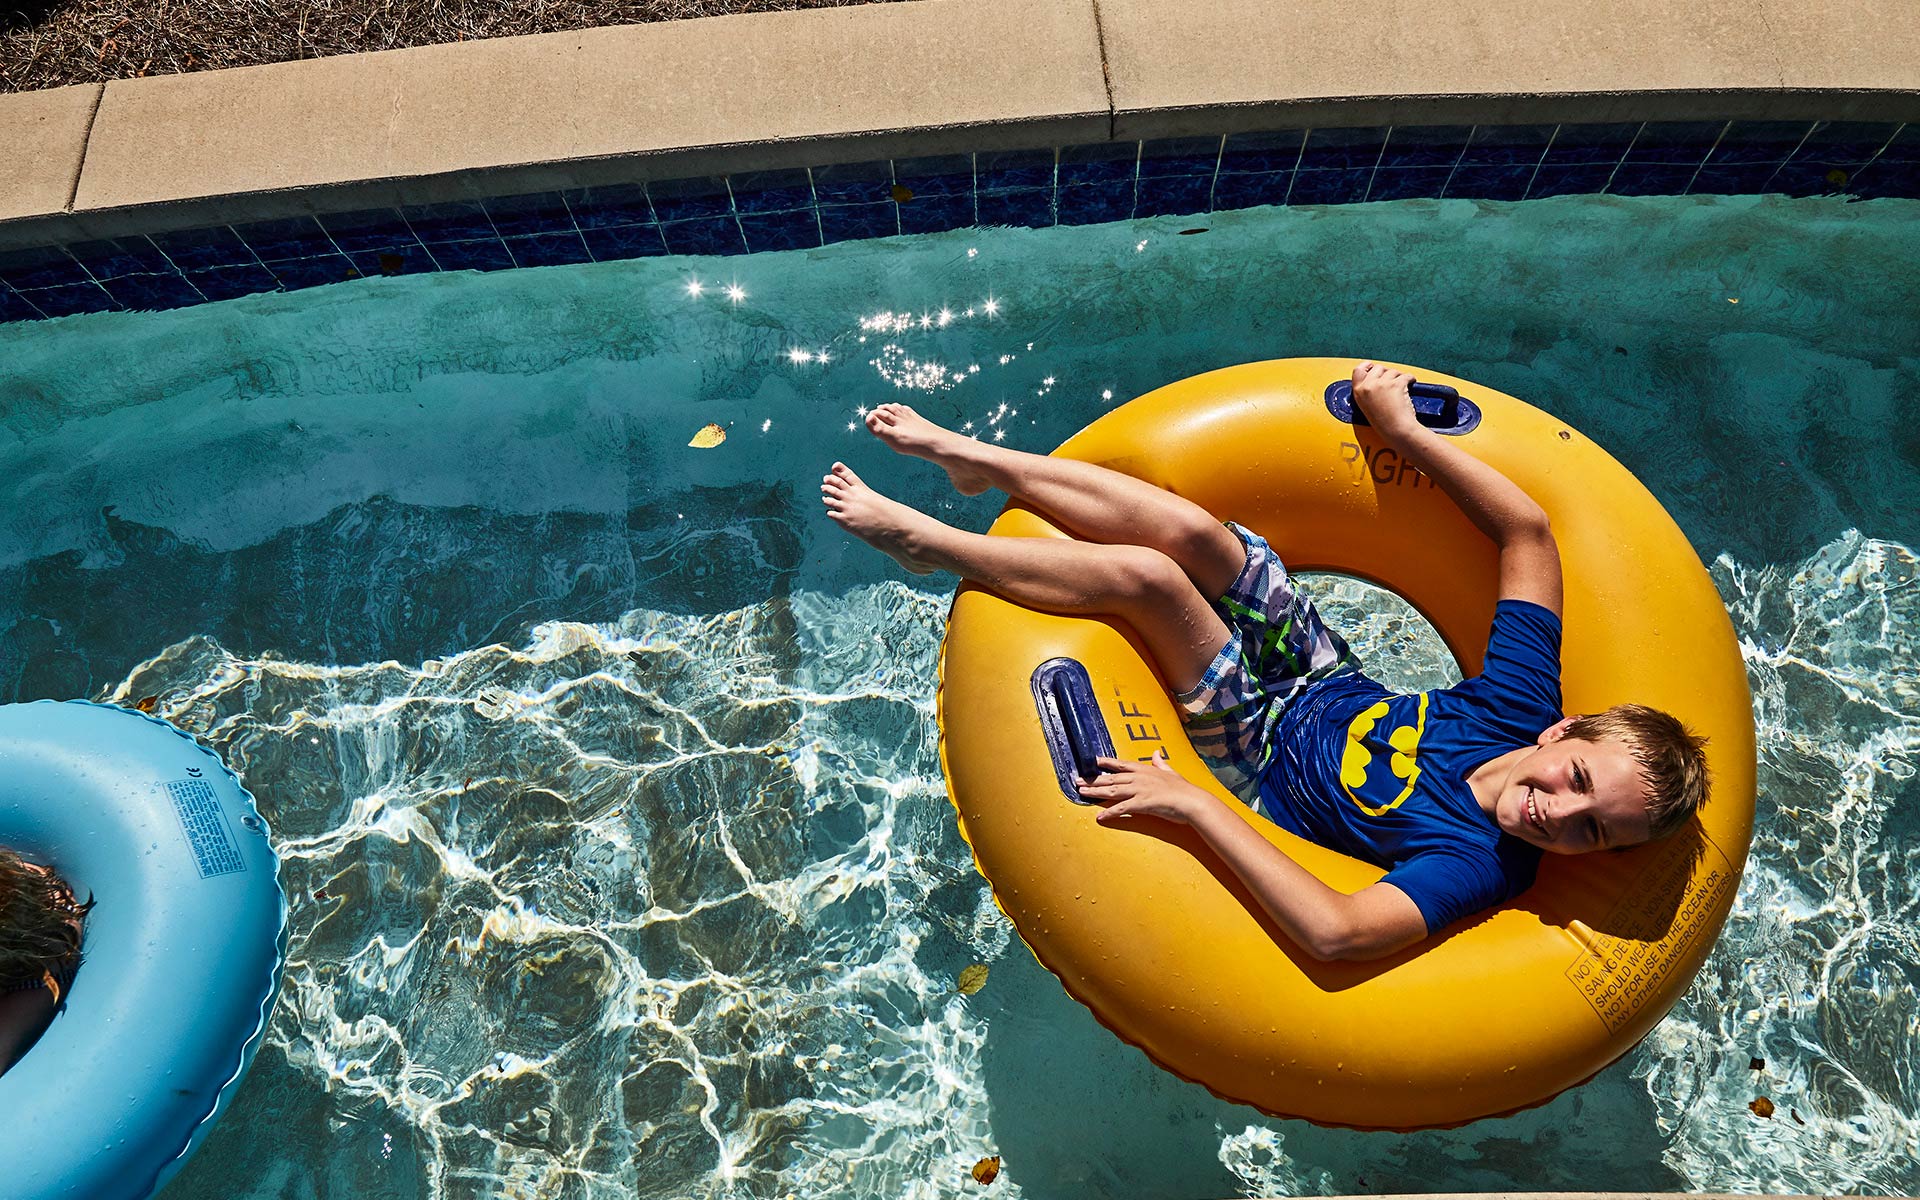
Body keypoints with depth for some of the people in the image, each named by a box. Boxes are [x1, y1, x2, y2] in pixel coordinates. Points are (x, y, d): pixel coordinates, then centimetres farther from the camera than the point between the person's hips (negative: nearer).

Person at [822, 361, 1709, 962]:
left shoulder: (1478, 867, -29)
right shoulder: (1522, 704, -16)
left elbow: (1334, 934, -44)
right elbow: (1528, 528, -8)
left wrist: (1193, 803, -47)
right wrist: (1405, 430, -13)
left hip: (1260, 770, -5)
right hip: (1319, 683, 5)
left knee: (1143, 575, -28)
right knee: (1189, 532, -24)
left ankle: (922, 540, -5)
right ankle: (977, 459, 0)